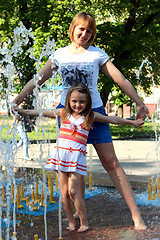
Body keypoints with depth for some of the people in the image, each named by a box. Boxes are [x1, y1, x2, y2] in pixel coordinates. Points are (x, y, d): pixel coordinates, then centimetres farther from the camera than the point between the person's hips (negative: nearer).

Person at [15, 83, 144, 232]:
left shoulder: (91, 116, 6)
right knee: (64, 192, 3)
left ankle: (84, 222, 5)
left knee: (73, 191, -10)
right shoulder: (63, 113, 9)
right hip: (61, 154, 3)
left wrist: (132, 122, 15)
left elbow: (112, 119, 13)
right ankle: (71, 222, 18)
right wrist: (24, 112, 20)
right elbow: (41, 113, 17)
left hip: (77, 156, -3)